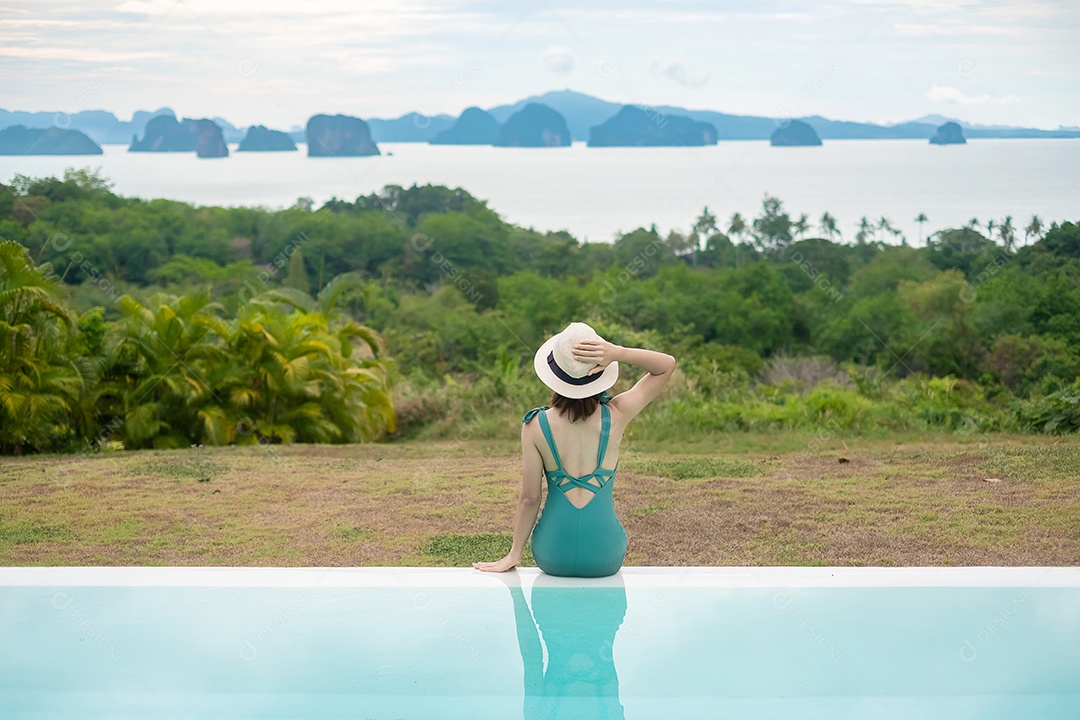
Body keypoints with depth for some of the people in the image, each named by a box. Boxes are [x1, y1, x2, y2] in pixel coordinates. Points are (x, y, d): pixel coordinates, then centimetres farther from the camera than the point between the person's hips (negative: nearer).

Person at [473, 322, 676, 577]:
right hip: (604, 556, 0)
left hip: (552, 555, 0)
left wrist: (514, 555, 6)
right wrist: (617, 353, -18)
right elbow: (667, 365, -2)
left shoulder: (535, 426, -13)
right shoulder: (615, 416, -12)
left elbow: (529, 499, -7)